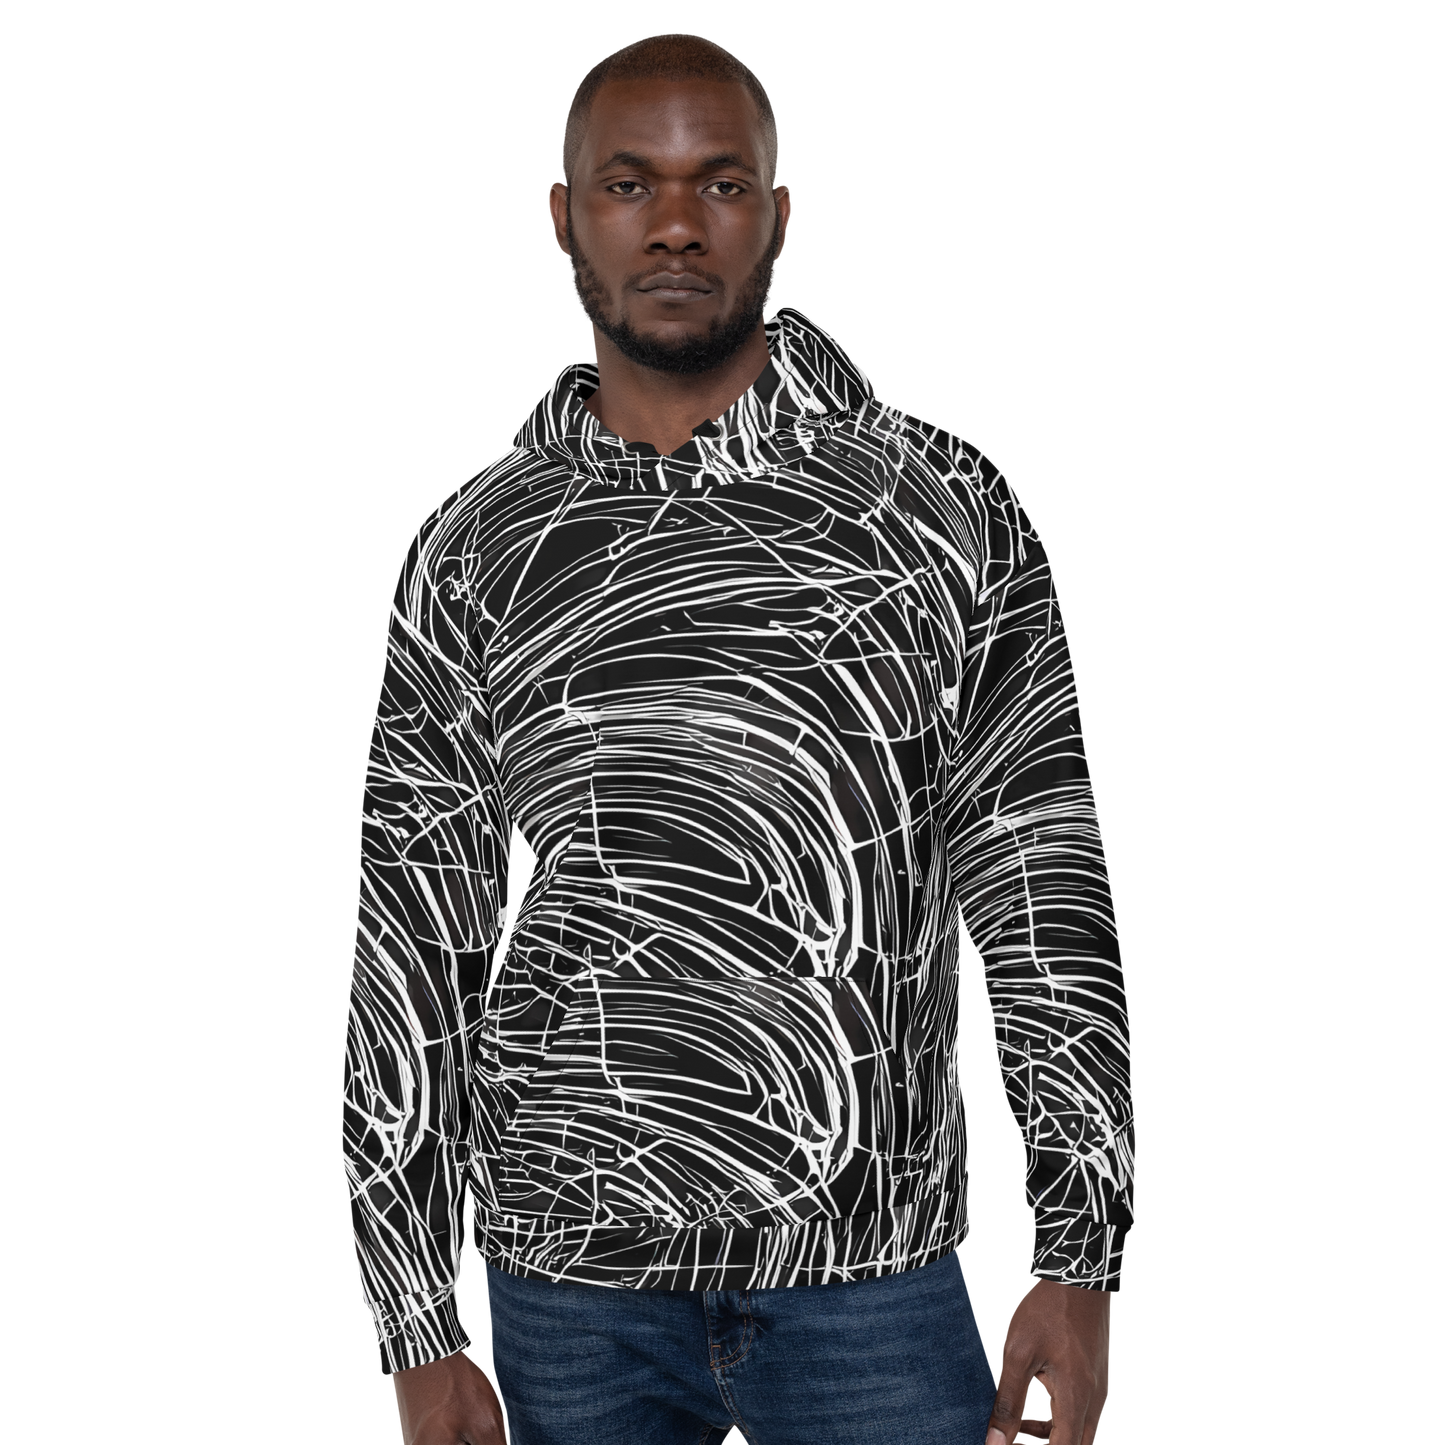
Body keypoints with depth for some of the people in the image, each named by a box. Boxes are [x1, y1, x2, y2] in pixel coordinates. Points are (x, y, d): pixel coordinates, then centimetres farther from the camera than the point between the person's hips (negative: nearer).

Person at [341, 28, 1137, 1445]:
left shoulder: (937, 504, -1)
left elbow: (1043, 898, -1)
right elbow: (413, 948, 4)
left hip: (869, 1277, -1)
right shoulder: (472, 551, 4)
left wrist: (1080, 1261, -5)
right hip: (566, 1290, 2)